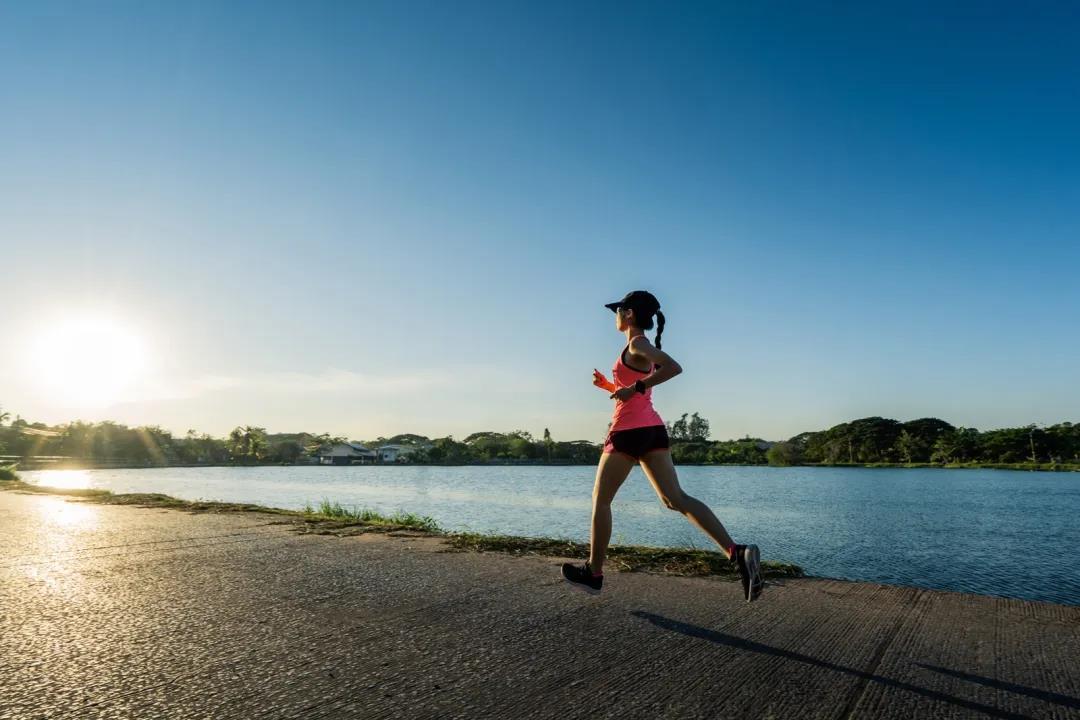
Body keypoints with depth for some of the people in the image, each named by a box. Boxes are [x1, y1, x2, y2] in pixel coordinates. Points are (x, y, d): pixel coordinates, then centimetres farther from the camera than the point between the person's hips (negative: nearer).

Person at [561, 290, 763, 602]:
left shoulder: (636, 344, -9)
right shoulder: (643, 349, 19)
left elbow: (674, 367, -26)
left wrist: (634, 388, -23)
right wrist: (607, 385, 16)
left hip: (630, 430, -9)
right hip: (652, 428, 9)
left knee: (600, 500, 6)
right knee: (676, 498, 1)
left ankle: (594, 573, 15)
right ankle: (737, 552, -12)